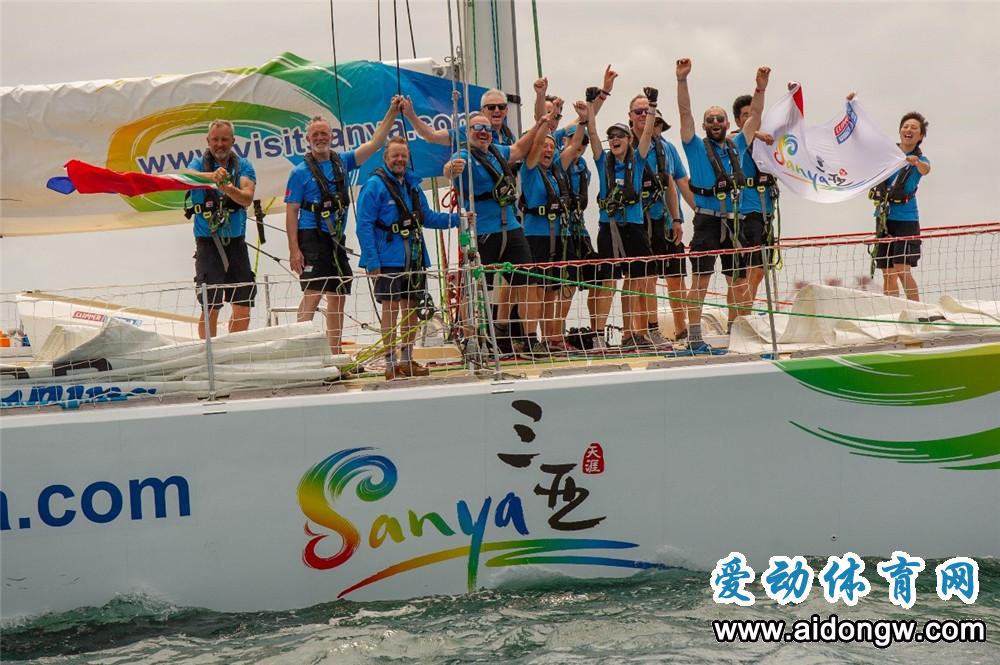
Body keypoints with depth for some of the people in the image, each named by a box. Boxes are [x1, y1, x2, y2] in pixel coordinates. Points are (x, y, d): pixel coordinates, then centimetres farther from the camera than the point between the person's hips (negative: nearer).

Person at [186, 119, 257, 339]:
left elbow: (247, 197, -14)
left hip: (236, 242, 3)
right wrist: (210, 176, -46)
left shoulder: (243, 166, 4)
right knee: (211, 306, -9)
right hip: (208, 244, -3)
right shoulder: (200, 164, -1)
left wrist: (229, 189, -36)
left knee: (243, 307, 6)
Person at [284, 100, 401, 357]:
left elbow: (374, 143, 9)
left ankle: (335, 353, 15)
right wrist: (294, 249, -15)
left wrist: (392, 113, 1)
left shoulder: (342, 162, 12)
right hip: (311, 238, -6)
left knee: (338, 296, 8)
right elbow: (291, 212, -6)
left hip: (337, 239, 6)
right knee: (312, 293, -16)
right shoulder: (300, 172, -2)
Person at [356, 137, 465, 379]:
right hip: (388, 261, -7)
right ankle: (391, 364, 2)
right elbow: (364, 226, -11)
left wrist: (456, 219, 6)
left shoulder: (412, 184, 13)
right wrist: (371, 262, -17)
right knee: (391, 309, -4)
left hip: (415, 259, 7)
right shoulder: (374, 185, -8)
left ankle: (407, 360, 21)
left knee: (412, 309, 10)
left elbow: (427, 217, 20)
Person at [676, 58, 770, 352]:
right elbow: (685, 113, -8)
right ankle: (694, 337, -6)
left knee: (738, 280, 9)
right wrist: (682, 80, -17)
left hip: (733, 221, 5)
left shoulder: (735, 146, 14)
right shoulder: (697, 147, 2)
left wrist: (761, 87, 2)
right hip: (707, 220, -5)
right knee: (700, 278, -6)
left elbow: (755, 116, 14)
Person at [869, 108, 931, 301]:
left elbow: (925, 169, -25)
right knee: (888, 275, 4)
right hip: (883, 218, 4)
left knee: (902, 270, -17)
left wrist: (917, 162, -48)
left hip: (906, 220, -4)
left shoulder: (920, 160, -3)